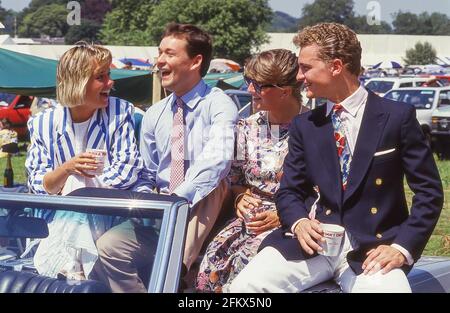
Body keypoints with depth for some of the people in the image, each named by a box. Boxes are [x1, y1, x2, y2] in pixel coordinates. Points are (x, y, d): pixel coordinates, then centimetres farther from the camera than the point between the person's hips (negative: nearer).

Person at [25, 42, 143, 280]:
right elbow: (39, 187, -1)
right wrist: (67, 168, -19)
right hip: (60, 220, 0)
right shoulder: (43, 124, 1)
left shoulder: (120, 113, -1)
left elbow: (125, 172, -6)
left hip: (107, 215, 0)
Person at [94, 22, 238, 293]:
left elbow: (216, 161, -25)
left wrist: (177, 200, -32)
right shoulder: (154, 115, 11)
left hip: (201, 210, -4)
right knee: (109, 247, -17)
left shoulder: (218, 105, -8)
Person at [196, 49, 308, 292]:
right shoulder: (248, 128, 11)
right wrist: (241, 197, 0)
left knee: (247, 260, -29)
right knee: (214, 257, -21)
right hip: (251, 216, 5)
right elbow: (235, 179, 22)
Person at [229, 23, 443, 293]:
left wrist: (403, 248, -12)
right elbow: (289, 191, 14)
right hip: (313, 239, 3)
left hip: (371, 245, -3)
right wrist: (299, 222, -9)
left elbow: (429, 191, 1)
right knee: (244, 287, -21)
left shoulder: (398, 117, 1)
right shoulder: (304, 125, 13)